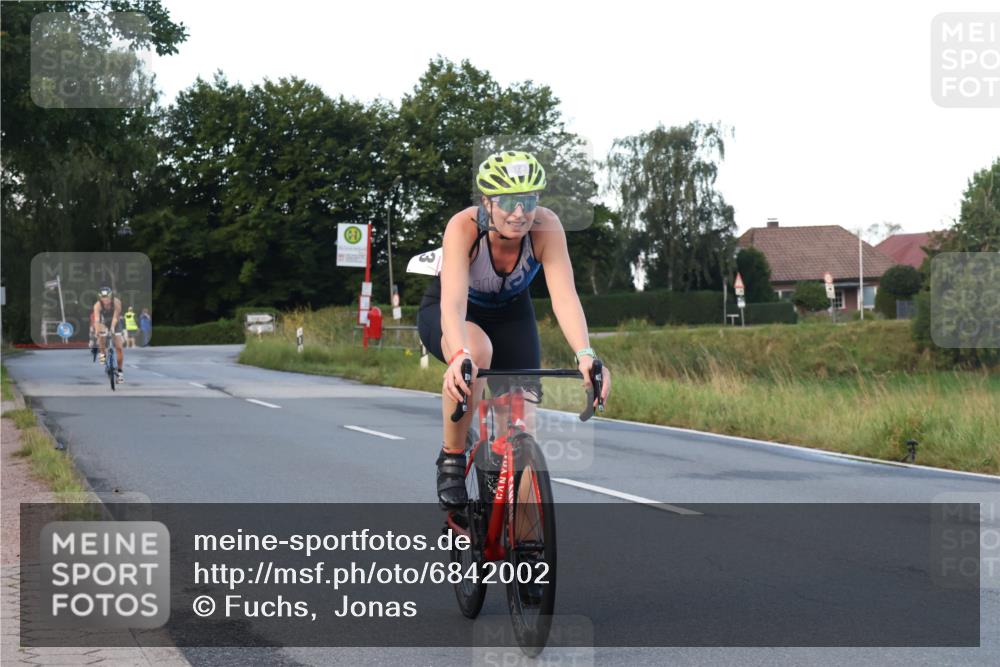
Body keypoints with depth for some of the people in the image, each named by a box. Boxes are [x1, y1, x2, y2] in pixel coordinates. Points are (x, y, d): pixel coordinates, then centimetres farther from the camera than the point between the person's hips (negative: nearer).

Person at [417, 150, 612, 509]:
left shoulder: (546, 226, -29)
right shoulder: (463, 226, -35)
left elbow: (564, 295, -38)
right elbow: (453, 301, -46)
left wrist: (585, 355, -55)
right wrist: (460, 355, -65)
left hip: (510, 314, 3)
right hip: (445, 314, -3)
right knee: (476, 351, -38)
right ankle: (451, 459, -18)